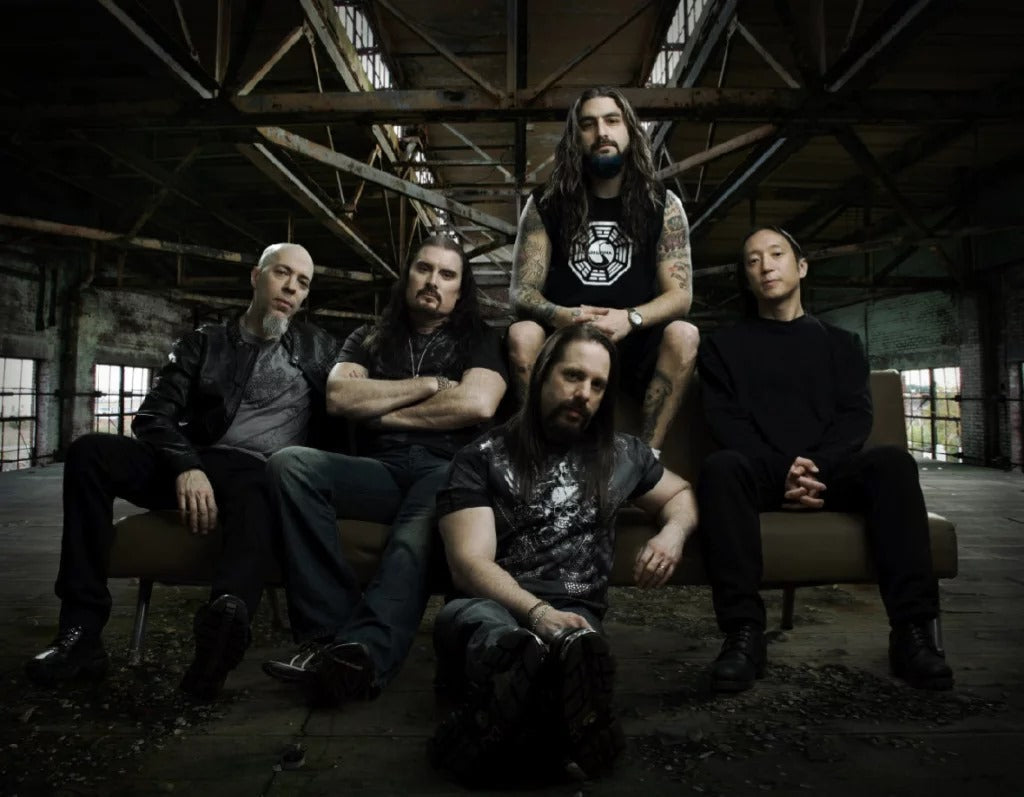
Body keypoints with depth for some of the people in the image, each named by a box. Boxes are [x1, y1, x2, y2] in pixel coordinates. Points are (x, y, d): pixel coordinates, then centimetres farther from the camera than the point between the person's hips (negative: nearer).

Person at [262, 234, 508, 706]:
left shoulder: (477, 339, 16)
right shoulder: (369, 340, 23)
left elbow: (478, 404, -5)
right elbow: (339, 397, 4)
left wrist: (383, 413, 2)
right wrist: (427, 385, 1)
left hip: (447, 470, -3)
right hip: (382, 470, 3)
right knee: (291, 463, -26)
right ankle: (330, 632, -32)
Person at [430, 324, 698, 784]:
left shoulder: (621, 455, 18)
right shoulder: (482, 458, 5)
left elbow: (681, 494, 34)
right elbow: (469, 564, -6)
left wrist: (673, 532, 9)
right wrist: (537, 612, -25)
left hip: (572, 612, 3)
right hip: (490, 608, -2)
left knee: (572, 642, -38)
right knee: (465, 616, -41)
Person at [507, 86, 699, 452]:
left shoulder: (663, 205, 4)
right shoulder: (545, 204, 3)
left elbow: (680, 294, -4)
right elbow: (522, 292, -2)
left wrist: (629, 319, -25)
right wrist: (561, 316, -26)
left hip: (634, 345, 1)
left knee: (683, 335, -28)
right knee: (522, 334, -30)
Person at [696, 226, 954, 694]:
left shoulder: (840, 343, 23)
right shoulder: (724, 347, 17)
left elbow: (856, 416, 7)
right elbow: (725, 423, 2)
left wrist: (817, 467, -14)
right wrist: (783, 471, -15)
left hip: (831, 472, 2)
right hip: (760, 476, -1)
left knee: (892, 462, -29)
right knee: (721, 466, -35)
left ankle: (911, 630, -28)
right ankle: (744, 632, -36)